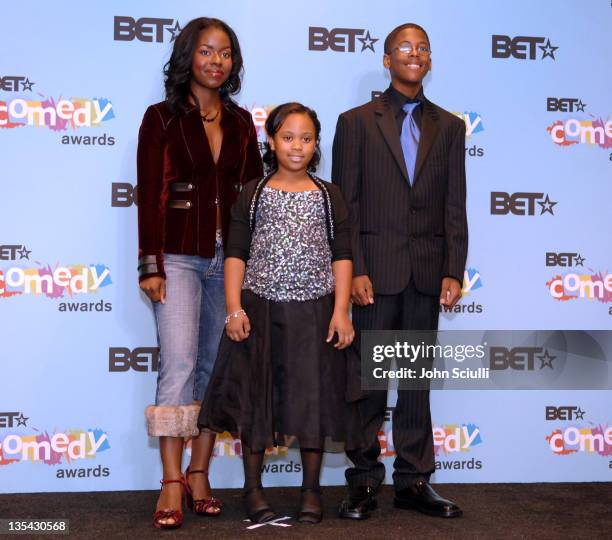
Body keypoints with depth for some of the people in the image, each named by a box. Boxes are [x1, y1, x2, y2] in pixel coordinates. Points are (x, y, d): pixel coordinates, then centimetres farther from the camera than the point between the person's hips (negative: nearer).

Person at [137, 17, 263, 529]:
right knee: (179, 363, -13)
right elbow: (150, 195, -3)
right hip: (179, 256, -4)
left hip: (231, 257, 4)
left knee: (217, 367, 5)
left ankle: (199, 474, 14)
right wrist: (151, 266, -10)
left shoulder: (241, 122, 12)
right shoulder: (162, 118, 1)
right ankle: (172, 485, -9)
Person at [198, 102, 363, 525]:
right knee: (255, 398, 5)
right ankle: (253, 488, 19)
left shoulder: (329, 196, 6)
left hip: (314, 311, 0)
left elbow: (341, 256, 2)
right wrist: (234, 309, -8)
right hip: (260, 308, 0)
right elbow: (236, 254, 2)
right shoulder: (253, 194, 5)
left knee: (313, 397, 5)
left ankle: (311, 490, 19)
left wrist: (340, 311, -7)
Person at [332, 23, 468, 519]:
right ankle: (364, 480, 13)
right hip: (377, 269, -2)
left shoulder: (448, 126, 12)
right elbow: (345, 203, -1)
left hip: (427, 272, 3)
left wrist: (454, 271, -1)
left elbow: (455, 205, 8)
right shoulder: (356, 122, 4)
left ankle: (414, 481, 16)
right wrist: (355, 270, -10)